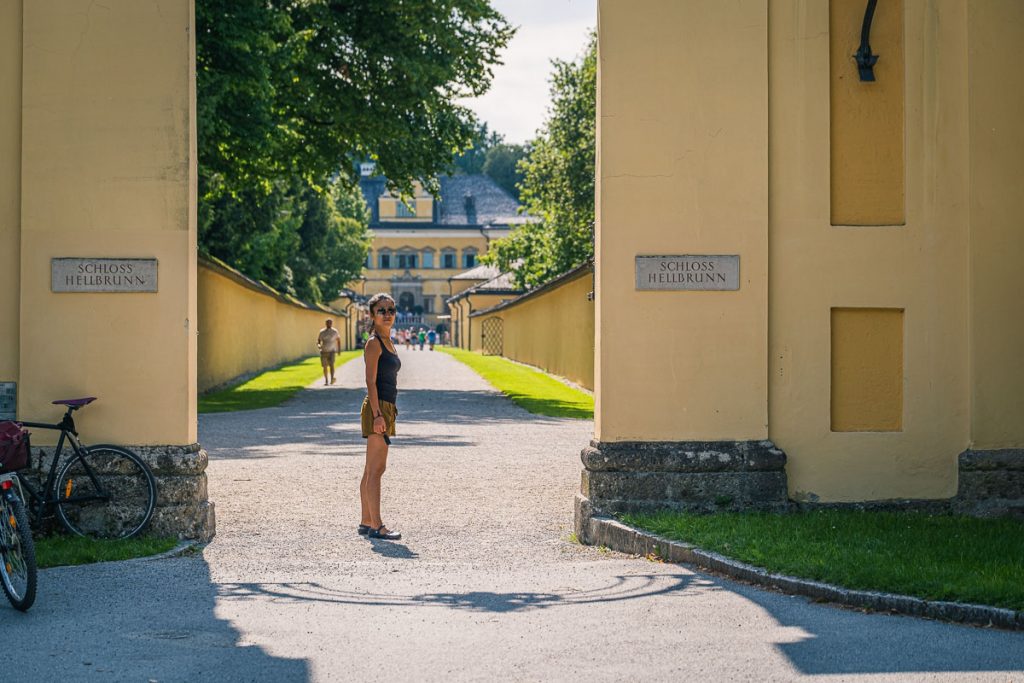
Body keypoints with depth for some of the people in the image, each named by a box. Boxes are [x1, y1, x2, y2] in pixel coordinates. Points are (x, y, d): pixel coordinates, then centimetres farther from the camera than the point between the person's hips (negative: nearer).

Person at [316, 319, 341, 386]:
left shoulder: (335, 332, 1)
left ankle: (332, 379, -28)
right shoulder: (322, 332, 5)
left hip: (331, 351, -2)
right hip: (323, 351, 2)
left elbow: (338, 340, 13)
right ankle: (326, 381, 19)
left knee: (331, 364, -20)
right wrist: (318, 345, -15)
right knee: (325, 367, 6)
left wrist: (339, 350, 8)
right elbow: (318, 341, 8)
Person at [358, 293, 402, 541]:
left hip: (386, 408, 9)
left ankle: (366, 522, 17)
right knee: (376, 469, -9)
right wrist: (377, 415, -21)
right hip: (377, 408, -9)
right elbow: (371, 381, -16)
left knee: (371, 470, 12)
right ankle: (376, 526, -9)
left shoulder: (387, 343, 16)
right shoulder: (374, 343, -11)